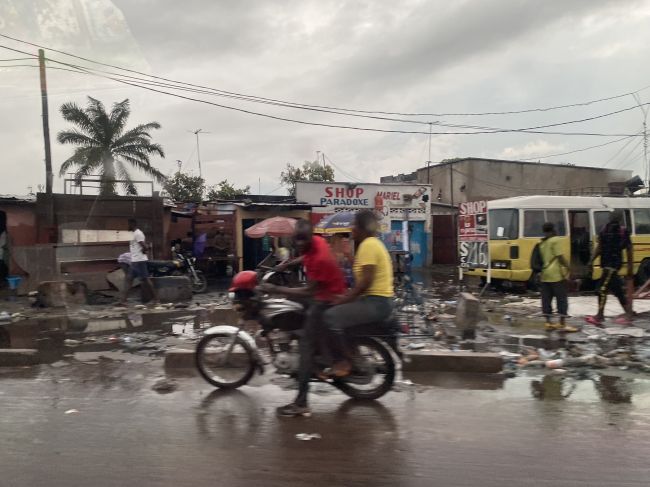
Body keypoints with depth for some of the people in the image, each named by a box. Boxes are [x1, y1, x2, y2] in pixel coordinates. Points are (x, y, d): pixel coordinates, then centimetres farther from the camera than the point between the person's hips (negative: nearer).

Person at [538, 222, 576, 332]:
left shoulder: (542, 243, 16)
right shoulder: (556, 240, -6)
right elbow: (559, 256, -13)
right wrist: (568, 266, -8)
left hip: (545, 274, 7)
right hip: (556, 274, -7)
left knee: (546, 299, 8)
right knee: (562, 299, -3)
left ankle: (548, 323, 11)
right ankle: (562, 324, -4)